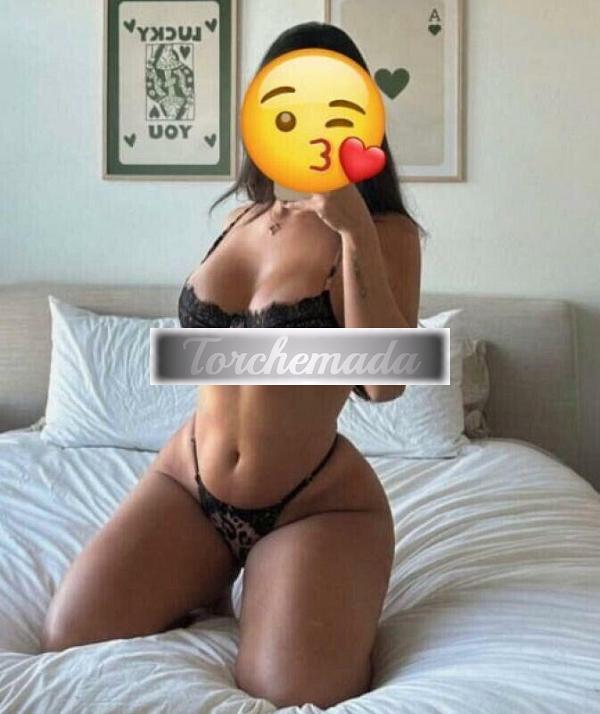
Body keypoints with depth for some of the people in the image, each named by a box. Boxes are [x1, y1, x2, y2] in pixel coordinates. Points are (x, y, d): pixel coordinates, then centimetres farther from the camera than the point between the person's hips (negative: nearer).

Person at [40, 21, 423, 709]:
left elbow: (384, 382, -25)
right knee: (70, 641, -9)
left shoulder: (385, 233, -10)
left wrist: (354, 228, -27)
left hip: (319, 505, -4)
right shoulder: (242, 216, 7)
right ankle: (209, 588, 17)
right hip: (188, 482, 5)